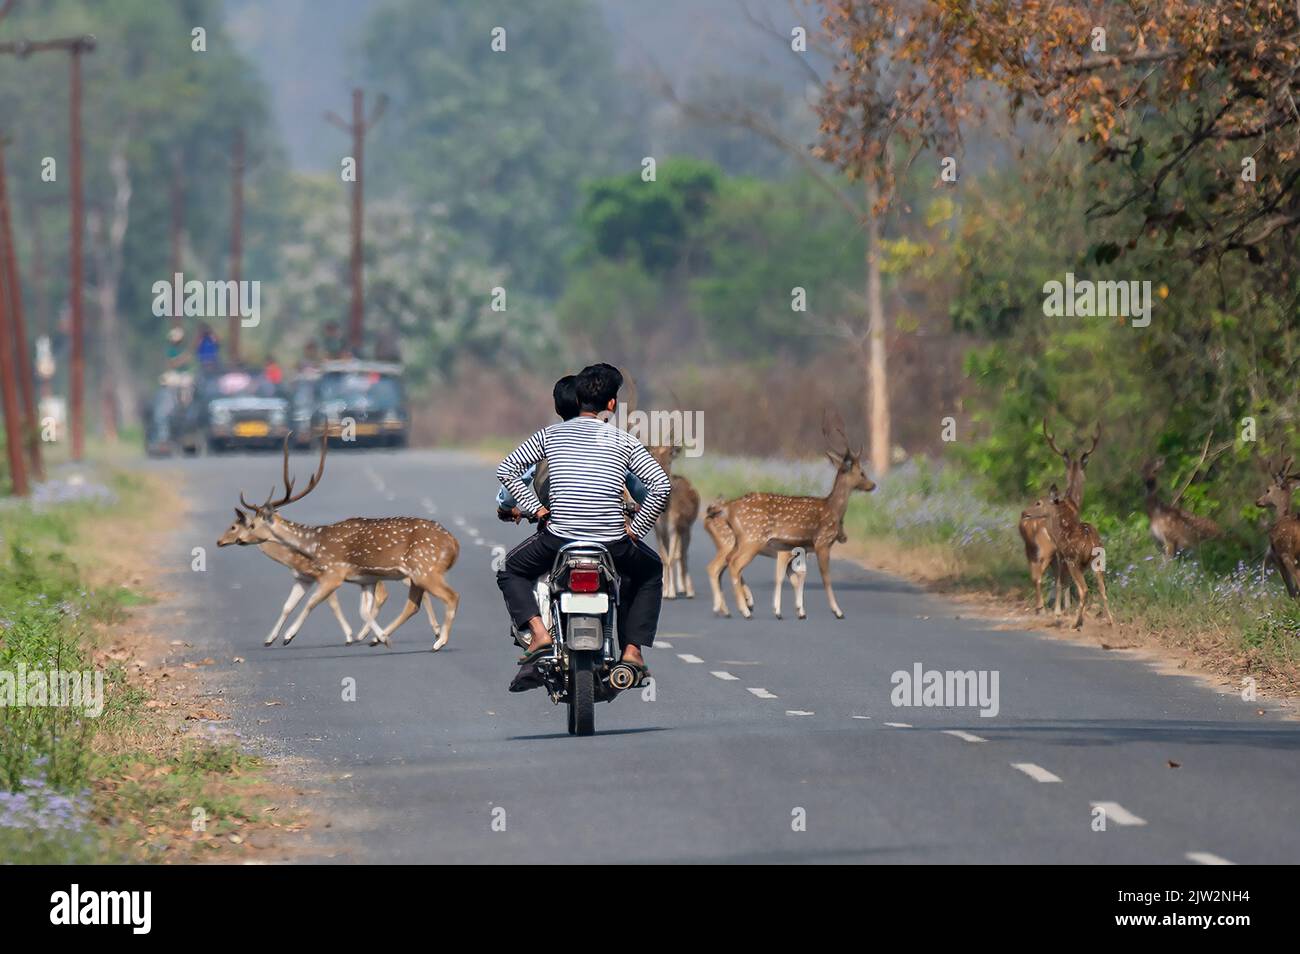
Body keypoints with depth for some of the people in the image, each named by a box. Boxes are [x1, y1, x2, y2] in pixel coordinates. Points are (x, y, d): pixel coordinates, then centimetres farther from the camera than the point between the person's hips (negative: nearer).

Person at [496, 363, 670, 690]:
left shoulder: (551, 434, 9)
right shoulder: (625, 441, 6)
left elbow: (506, 470, 4)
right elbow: (661, 486, -5)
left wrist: (535, 507, 8)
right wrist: (635, 528, 4)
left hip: (558, 535, 0)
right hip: (612, 541, 0)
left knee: (511, 571, 27)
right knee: (649, 571, 32)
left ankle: (539, 633, 1)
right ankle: (632, 651, 19)